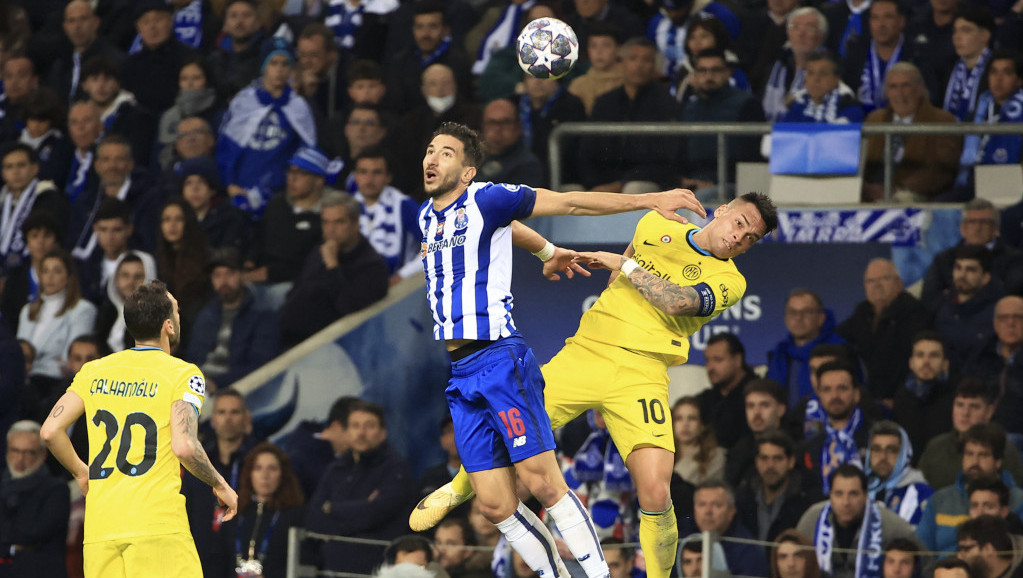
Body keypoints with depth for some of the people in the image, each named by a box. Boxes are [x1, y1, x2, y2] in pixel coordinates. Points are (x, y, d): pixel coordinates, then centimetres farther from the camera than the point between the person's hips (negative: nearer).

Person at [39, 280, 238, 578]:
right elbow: (184, 445, -14)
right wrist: (220, 486, 2)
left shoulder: (94, 371, 13)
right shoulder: (183, 374, -2)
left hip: (99, 529, 5)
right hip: (157, 525, -5)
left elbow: (51, 430, 7)